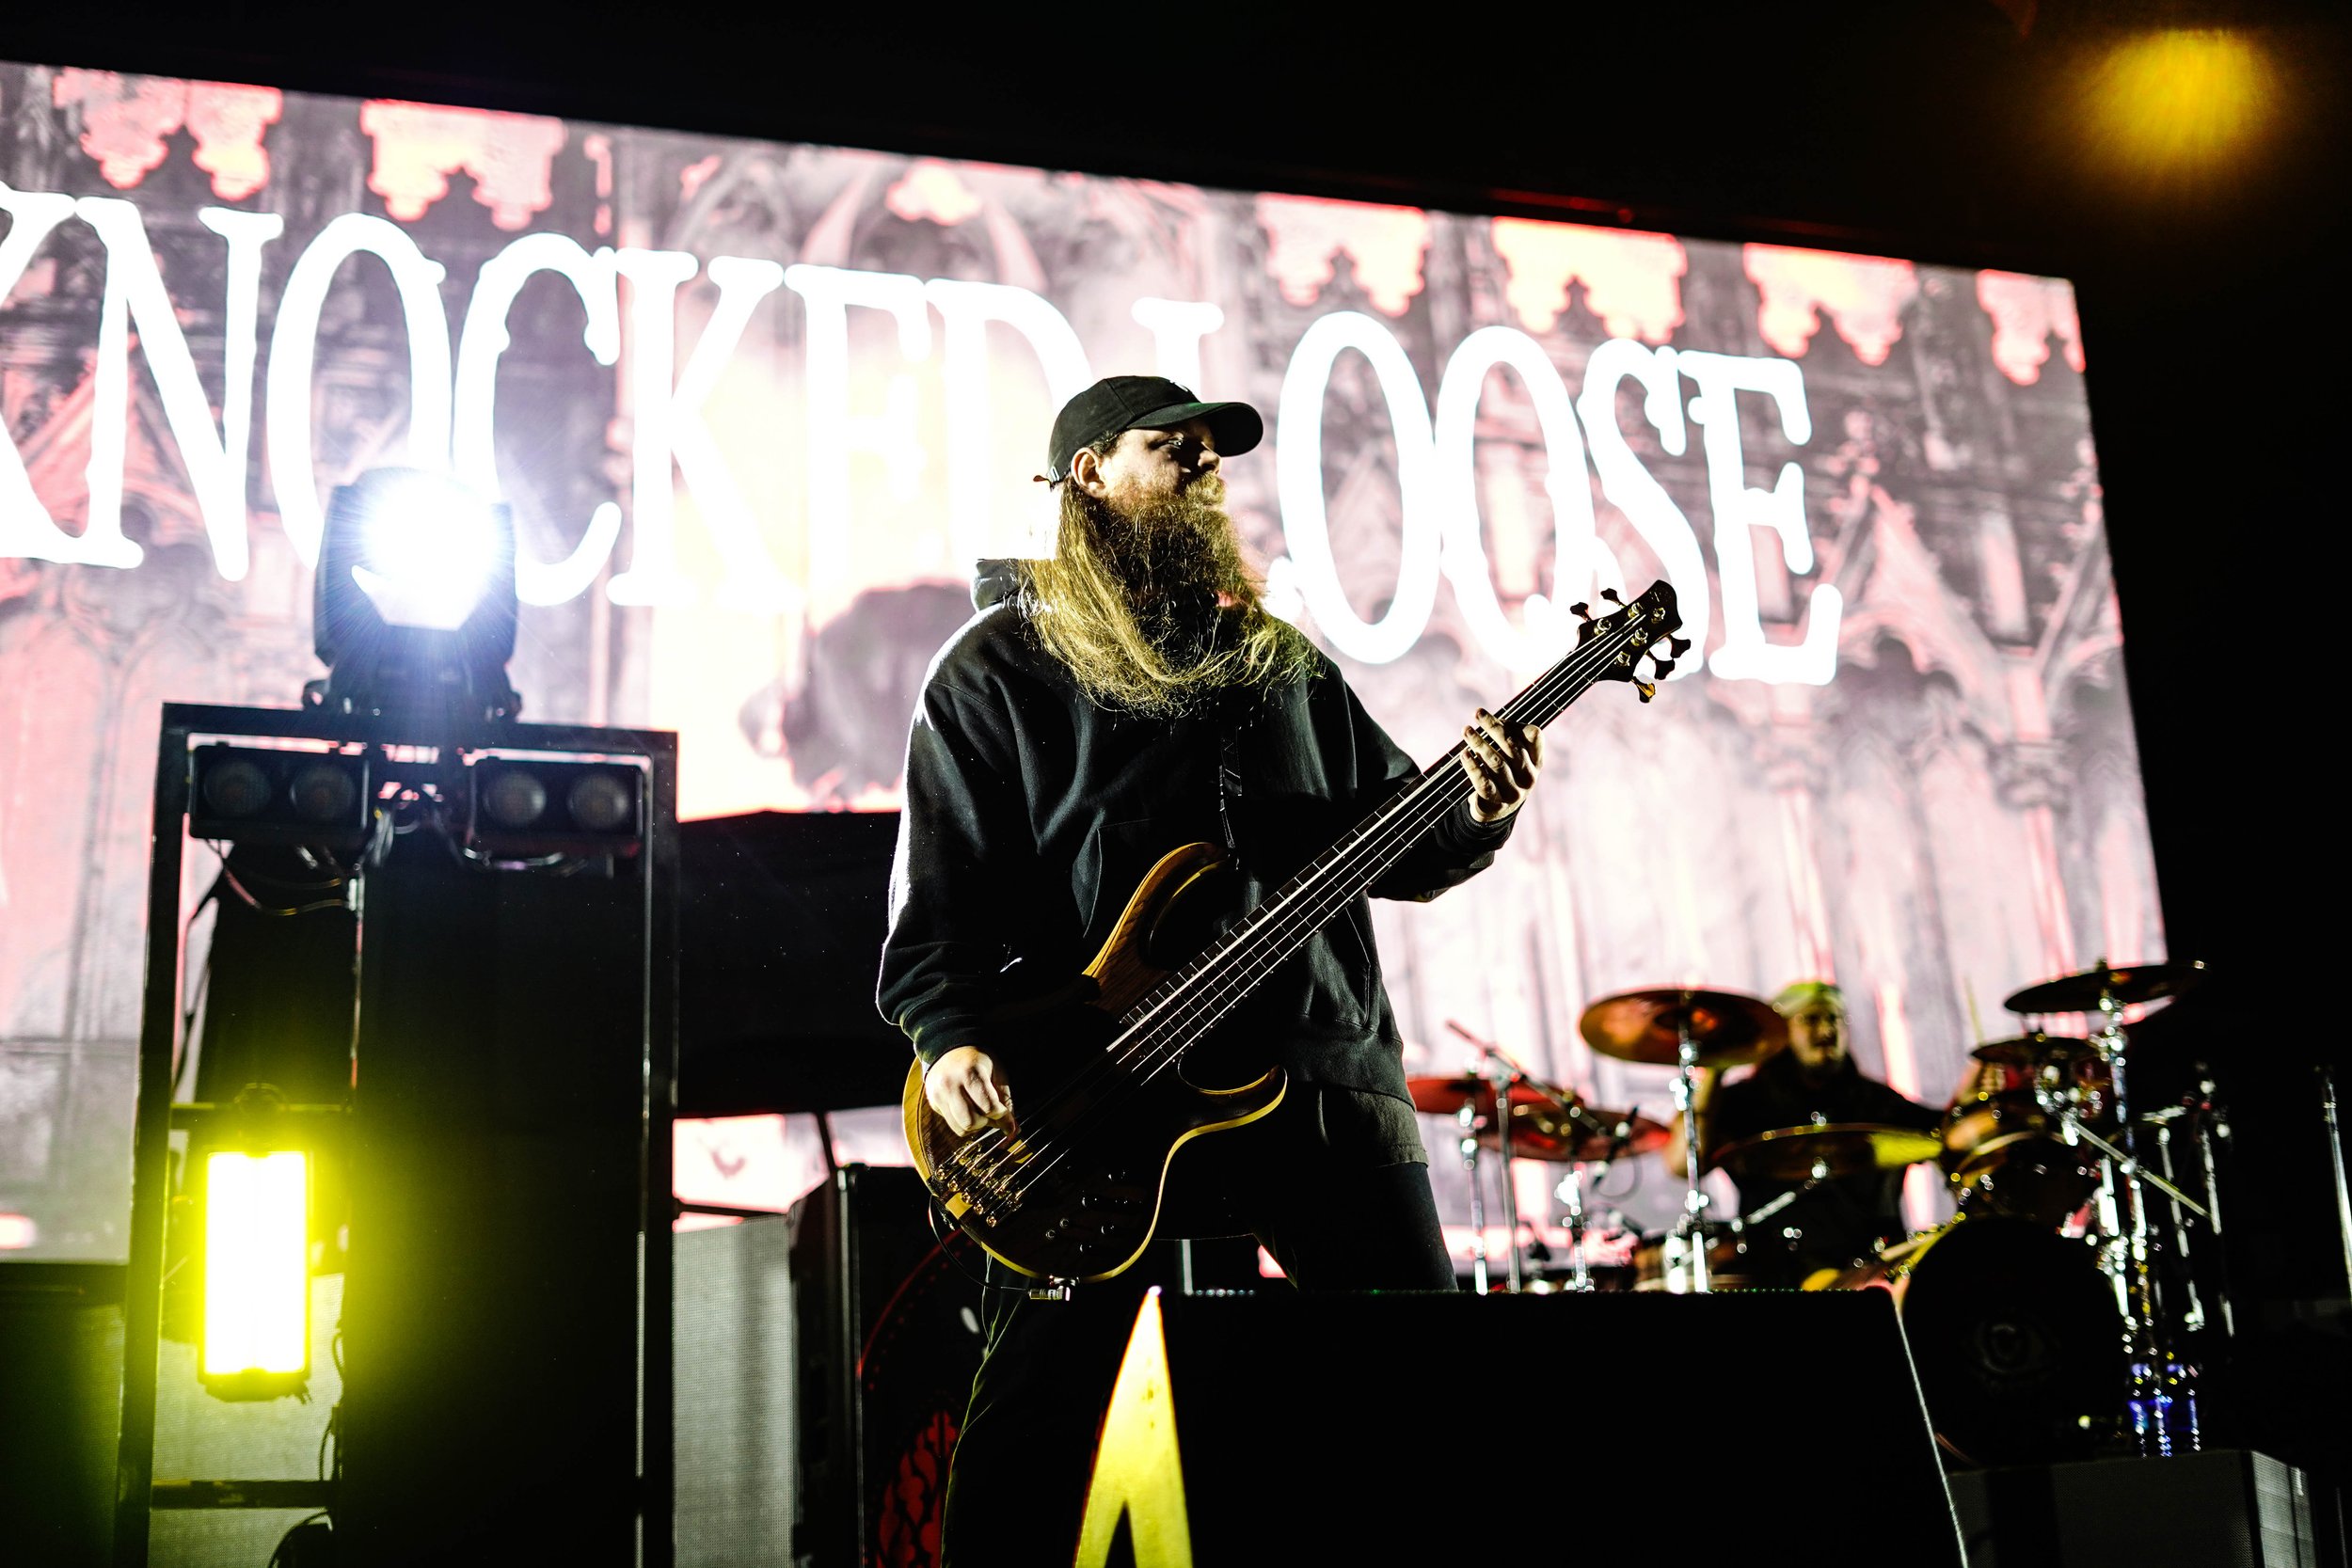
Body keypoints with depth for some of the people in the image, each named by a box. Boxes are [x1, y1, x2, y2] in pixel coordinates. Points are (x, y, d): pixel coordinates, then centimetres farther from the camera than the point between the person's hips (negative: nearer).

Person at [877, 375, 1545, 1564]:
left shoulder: (1278, 657, 21)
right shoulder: (996, 667, 6)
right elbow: (936, 891, -2)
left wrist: (1473, 818, -3)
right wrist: (950, 1037, -19)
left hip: (1321, 1076, 5)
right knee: (1032, 1425, -7)